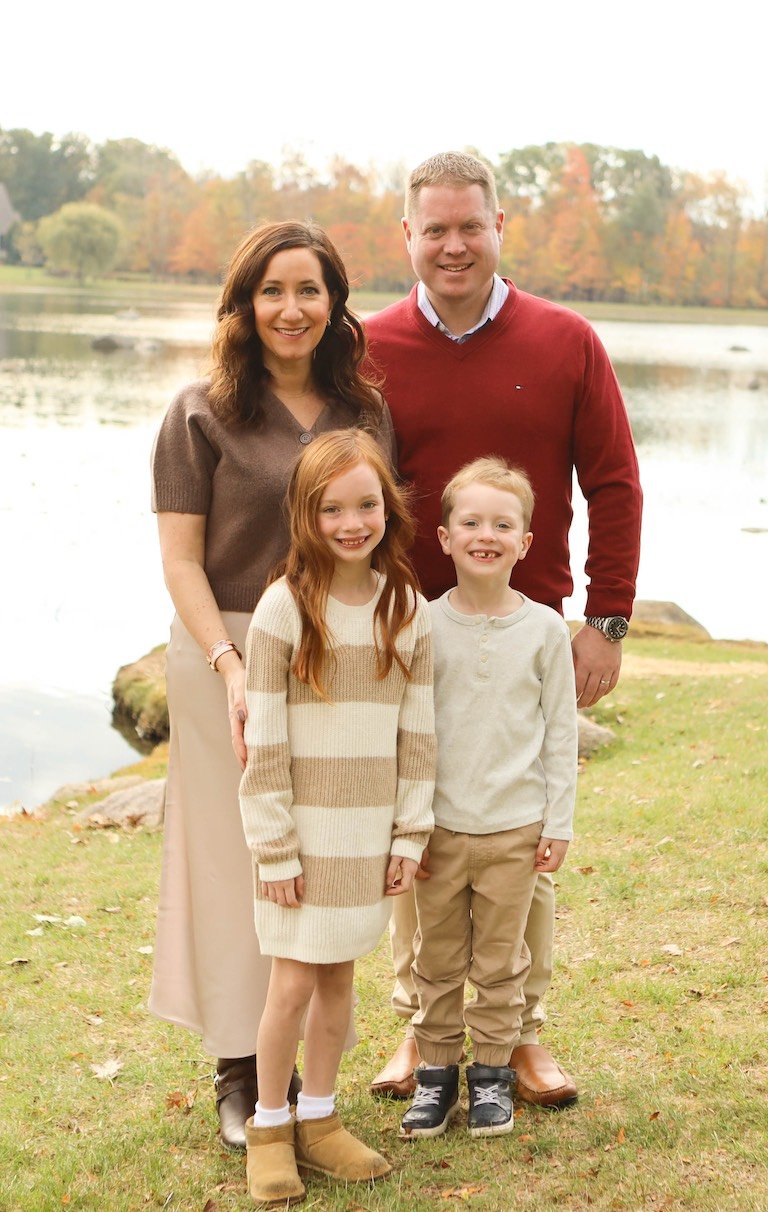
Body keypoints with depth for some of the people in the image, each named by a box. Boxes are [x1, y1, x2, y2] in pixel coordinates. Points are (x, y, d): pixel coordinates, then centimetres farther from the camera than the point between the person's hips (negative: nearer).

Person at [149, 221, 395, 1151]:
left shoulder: (366, 414, 7)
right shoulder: (202, 414, -4)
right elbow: (181, 559, -7)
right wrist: (231, 667, -18)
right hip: (226, 654, -3)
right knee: (235, 856, 3)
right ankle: (238, 1070, 17)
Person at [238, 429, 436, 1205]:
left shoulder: (408, 609, 0)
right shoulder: (284, 608, -11)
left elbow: (418, 732, 5)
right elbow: (263, 742, -10)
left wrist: (411, 832, 2)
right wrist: (274, 847, -11)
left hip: (369, 834, 3)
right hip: (302, 830, -3)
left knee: (339, 976, 12)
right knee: (294, 982, 0)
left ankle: (317, 1119, 27)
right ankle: (269, 1126, 19)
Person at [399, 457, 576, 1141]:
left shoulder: (545, 630, -2)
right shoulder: (423, 625, -2)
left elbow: (561, 732, 3)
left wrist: (559, 823, 1)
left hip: (515, 827, 0)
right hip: (439, 824, 1)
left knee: (500, 961, 9)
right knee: (438, 957, 10)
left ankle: (492, 1072, 24)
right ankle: (437, 1069, 24)